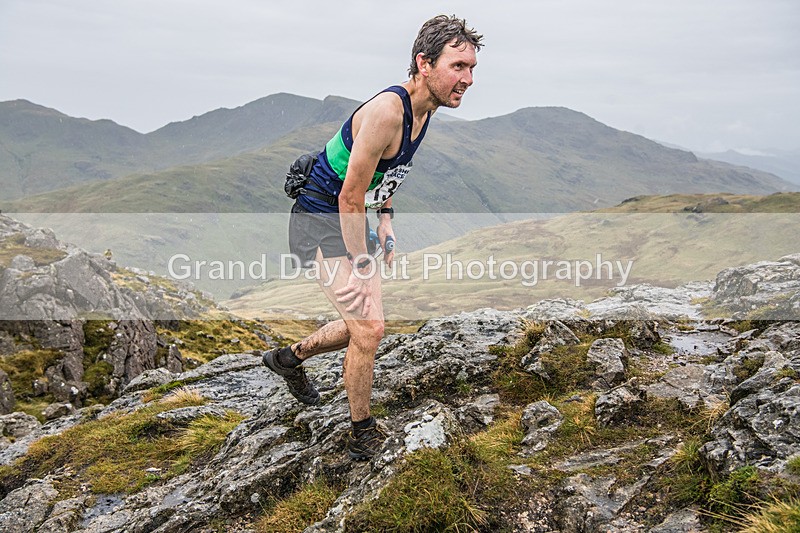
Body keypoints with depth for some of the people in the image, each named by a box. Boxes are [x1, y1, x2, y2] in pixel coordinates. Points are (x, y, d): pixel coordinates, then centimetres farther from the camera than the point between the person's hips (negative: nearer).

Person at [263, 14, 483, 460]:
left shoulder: (423, 110, 1)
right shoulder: (387, 110, -28)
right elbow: (350, 196, -26)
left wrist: (387, 227, 12)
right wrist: (361, 266, -22)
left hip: (352, 221, 9)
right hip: (320, 219, -9)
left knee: (364, 324, 18)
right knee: (369, 327, -15)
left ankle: (290, 358, 42)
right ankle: (363, 434, 5)